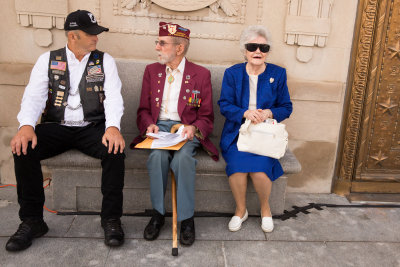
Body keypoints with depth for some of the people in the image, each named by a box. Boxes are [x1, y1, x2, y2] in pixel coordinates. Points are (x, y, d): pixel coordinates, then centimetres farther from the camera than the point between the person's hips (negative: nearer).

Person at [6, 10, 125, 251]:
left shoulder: (105, 61, 7)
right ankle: (32, 221, -8)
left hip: (92, 128, -1)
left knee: (115, 148, -30)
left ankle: (111, 218, -15)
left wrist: (113, 127, -26)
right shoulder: (48, 60, 9)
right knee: (23, 148, -25)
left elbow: (113, 96, -5)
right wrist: (26, 126, -23)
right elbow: (34, 96, -2)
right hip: (55, 127, 1)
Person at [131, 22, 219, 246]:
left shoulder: (201, 74, 5)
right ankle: (158, 214, -14)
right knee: (157, 155, -31)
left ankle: (187, 219, -18)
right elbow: (144, 110, 14)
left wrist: (194, 128, -17)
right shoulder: (151, 70, 14)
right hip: (159, 126, 2)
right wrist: (149, 125, -8)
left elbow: (206, 117, 4)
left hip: (186, 129, -2)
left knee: (183, 158, -33)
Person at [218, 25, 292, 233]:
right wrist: (245, 113, -19)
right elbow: (224, 105, 0)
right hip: (237, 132, 0)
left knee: (260, 168, -26)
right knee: (237, 164, -28)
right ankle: (240, 210, 1)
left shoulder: (278, 74, 7)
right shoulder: (232, 73, 6)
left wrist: (269, 112, -14)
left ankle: (265, 208, 8)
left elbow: (286, 107, 8)